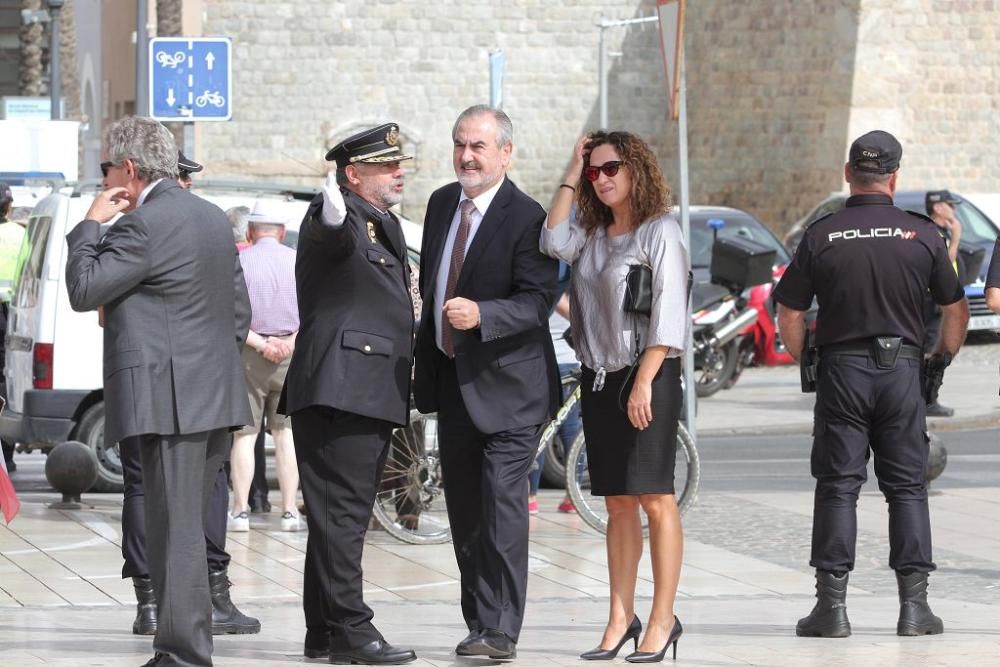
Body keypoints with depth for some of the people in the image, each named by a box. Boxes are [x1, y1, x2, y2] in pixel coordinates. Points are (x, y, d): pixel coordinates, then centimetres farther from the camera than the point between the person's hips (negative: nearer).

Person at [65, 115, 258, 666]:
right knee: (191, 526, 14)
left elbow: (83, 291, -12)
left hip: (167, 402, -9)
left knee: (175, 532, -8)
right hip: (218, 399, 9)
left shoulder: (143, 224, -13)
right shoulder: (214, 219, 16)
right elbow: (239, 311, 20)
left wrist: (91, 224, -2)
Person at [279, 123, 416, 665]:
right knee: (341, 512, -10)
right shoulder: (337, 217, -10)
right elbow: (337, 239, -36)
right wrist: (331, 222, -57)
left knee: (343, 515, 12)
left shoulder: (387, 224, 20)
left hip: (373, 392, 10)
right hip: (338, 389, -10)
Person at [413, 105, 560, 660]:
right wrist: (428, 357, 18)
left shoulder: (525, 217, -14)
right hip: (451, 379, 8)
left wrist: (481, 315, -33)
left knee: (503, 505, -13)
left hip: (506, 385, -8)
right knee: (463, 510, 13)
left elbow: (537, 301, -19)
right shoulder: (441, 203, 9)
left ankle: (500, 630, -13)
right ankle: (479, 623, 22)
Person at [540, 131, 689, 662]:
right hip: (598, 378, 6)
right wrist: (571, 176, 0)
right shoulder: (590, 234, 13)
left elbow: (667, 315, -11)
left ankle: (662, 619, -7)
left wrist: (644, 382, -18)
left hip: (647, 377, -6)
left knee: (654, 498, -8)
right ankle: (620, 618, 8)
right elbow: (553, 243, -7)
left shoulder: (659, 232, -6)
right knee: (617, 503, 7)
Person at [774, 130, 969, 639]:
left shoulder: (821, 236, -2)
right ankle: (914, 605, 3)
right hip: (901, 368, 1)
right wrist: (942, 359, 21)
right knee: (906, 486, 6)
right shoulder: (921, 234, 0)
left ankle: (832, 604, -2)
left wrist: (806, 361, 15)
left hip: (841, 368, 0)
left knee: (838, 487, 2)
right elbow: (956, 310, 6)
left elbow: (788, 315, -1)